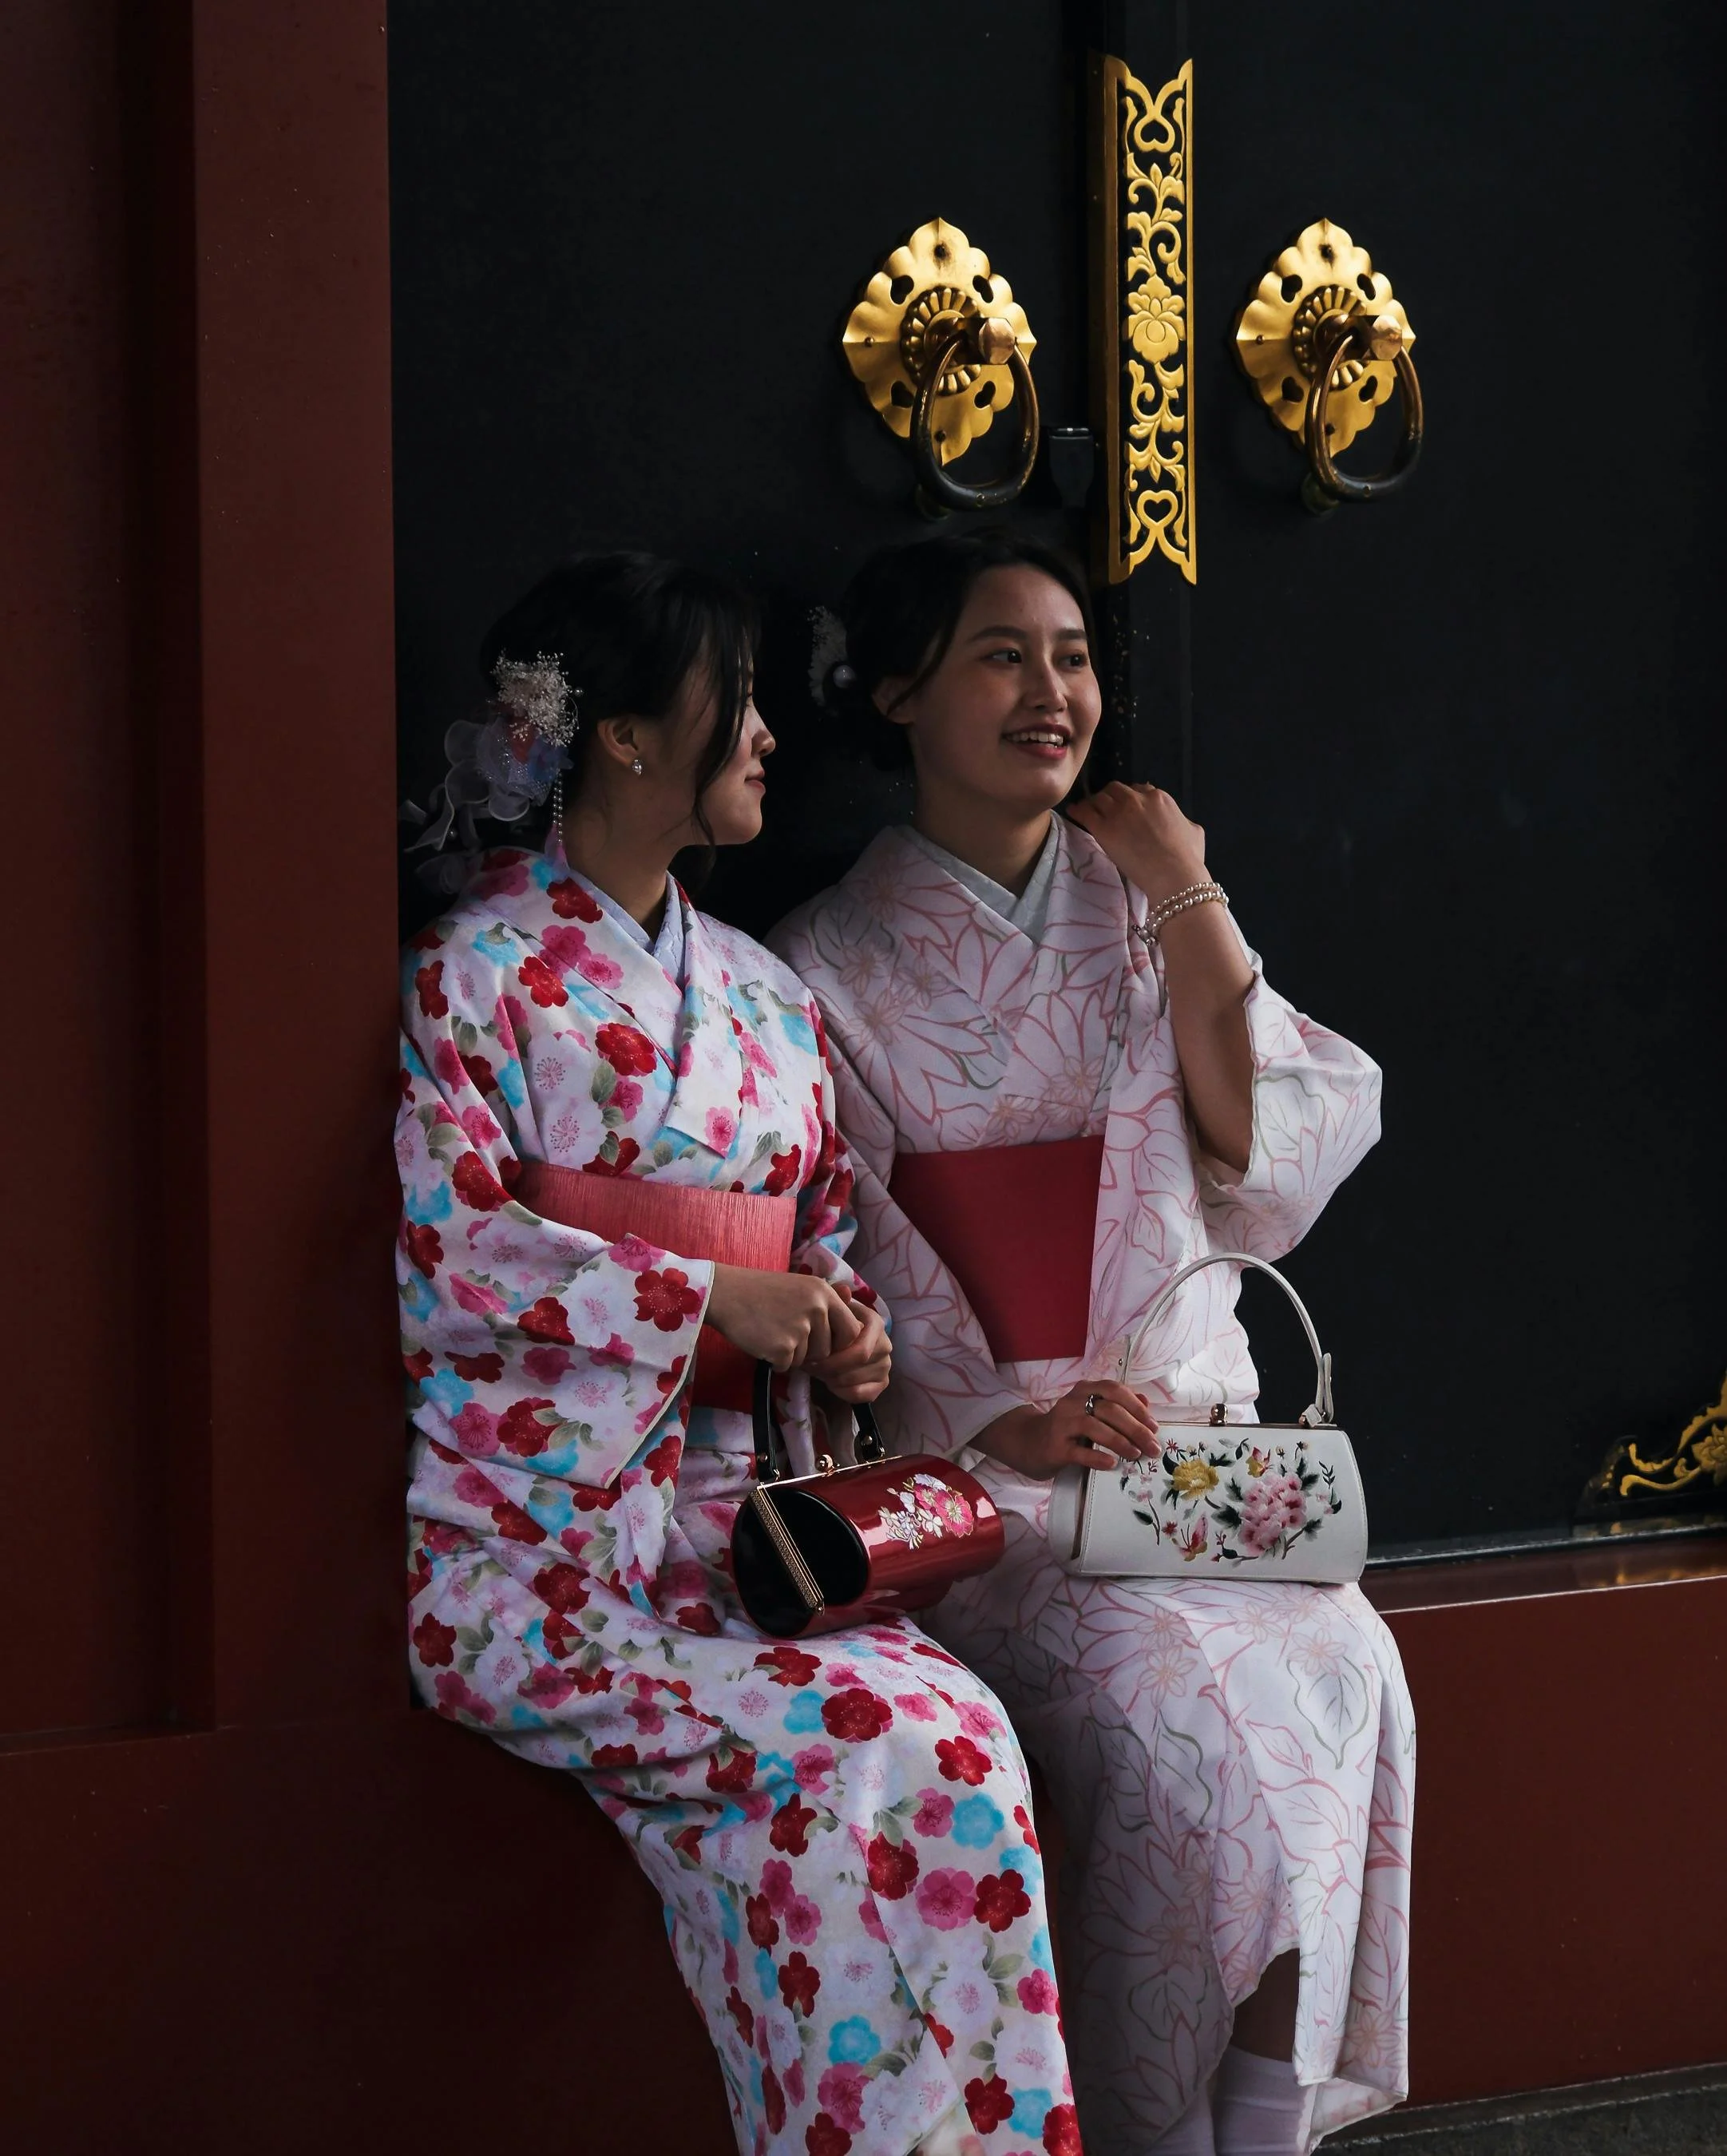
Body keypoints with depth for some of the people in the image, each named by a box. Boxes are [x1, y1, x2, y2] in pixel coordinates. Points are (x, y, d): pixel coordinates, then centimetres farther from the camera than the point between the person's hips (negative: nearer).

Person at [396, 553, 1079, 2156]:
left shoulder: (764, 1000, 19)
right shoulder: (475, 973, -2)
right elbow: (443, 1244, -12)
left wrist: (838, 1327, 4)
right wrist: (707, 1301, -14)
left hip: (728, 1519, 6)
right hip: (535, 1550, -5)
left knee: (957, 1741, -24)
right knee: (900, 1753, -26)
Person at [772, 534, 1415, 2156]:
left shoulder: (1146, 910, 14)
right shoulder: (832, 966, 4)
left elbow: (1268, 1169, 4)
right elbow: (847, 1279, -2)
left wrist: (1187, 910, -2)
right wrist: (1008, 1425, -19)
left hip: (1192, 1441, 3)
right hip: (968, 1473, -3)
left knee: (1338, 1664, -27)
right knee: (1172, 1694, -30)